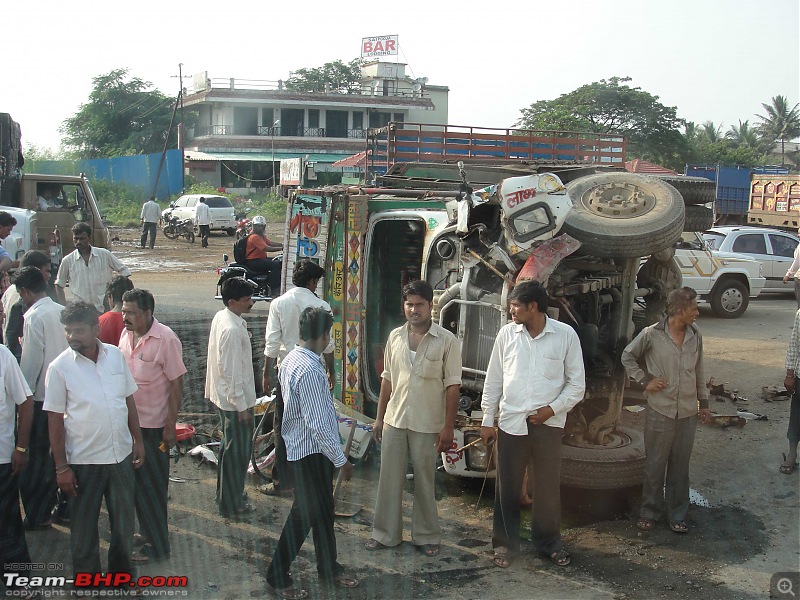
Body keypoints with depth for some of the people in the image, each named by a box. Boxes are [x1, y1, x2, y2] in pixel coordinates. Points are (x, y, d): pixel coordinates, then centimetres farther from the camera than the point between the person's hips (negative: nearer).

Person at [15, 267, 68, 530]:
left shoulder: (34, 317, -15)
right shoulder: (63, 312, 4)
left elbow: (31, 361, -16)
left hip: (42, 398, -6)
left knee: (38, 456, 4)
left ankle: (37, 515, 11)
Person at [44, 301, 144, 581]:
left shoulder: (116, 355, -1)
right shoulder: (59, 367, -11)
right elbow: (54, 420, -8)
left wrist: (138, 441, 9)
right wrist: (61, 467, -8)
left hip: (121, 455, 4)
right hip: (83, 461, -3)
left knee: (124, 521, 17)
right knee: (83, 528, 10)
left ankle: (121, 572, 38)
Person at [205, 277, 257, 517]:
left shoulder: (220, 317, 4)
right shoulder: (232, 330, -27)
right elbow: (231, 372, -25)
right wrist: (242, 406, -18)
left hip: (222, 396, 10)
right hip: (235, 399, -10)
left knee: (232, 447, 22)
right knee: (235, 451, 3)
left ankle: (229, 494, 36)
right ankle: (232, 504, 15)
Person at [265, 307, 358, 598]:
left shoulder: (292, 359, 4)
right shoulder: (310, 371, -27)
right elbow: (318, 424, -27)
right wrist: (342, 460, -19)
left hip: (305, 446, 10)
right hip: (313, 451, -10)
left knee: (323, 510, 20)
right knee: (305, 514, 3)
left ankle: (329, 567, 34)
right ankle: (278, 575, 17)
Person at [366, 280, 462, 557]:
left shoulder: (446, 340, -8)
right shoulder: (395, 337, 4)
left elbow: (452, 386, -7)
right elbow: (387, 379, 11)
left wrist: (448, 426, -10)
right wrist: (379, 417, 10)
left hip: (427, 425, -4)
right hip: (394, 420, 4)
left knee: (424, 482, 6)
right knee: (389, 479, 9)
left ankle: (427, 536, 20)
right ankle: (385, 533, 21)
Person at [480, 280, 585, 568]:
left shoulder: (565, 335, -4)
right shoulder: (507, 333, 1)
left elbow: (577, 383, 1)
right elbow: (494, 380, 7)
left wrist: (552, 409, -11)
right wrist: (488, 420, 6)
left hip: (548, 423, -1)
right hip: (511, 422, 1)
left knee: (548, 486, 9)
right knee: (507, 487, 7)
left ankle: (548, 542, 27)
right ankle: (505, 543, 20)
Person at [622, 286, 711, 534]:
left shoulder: (695, 335, 3)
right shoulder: (652, 334, -9)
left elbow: (698, 371, 14)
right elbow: (627, 357, 3)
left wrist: (703, 402, 15)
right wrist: (645, 380, -5)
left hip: (688, 412, 3)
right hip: (660, 411, -3)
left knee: (680, 467, 11)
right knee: (655, 465, 8)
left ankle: (677, 515, 22)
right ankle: (650, 512, 23)